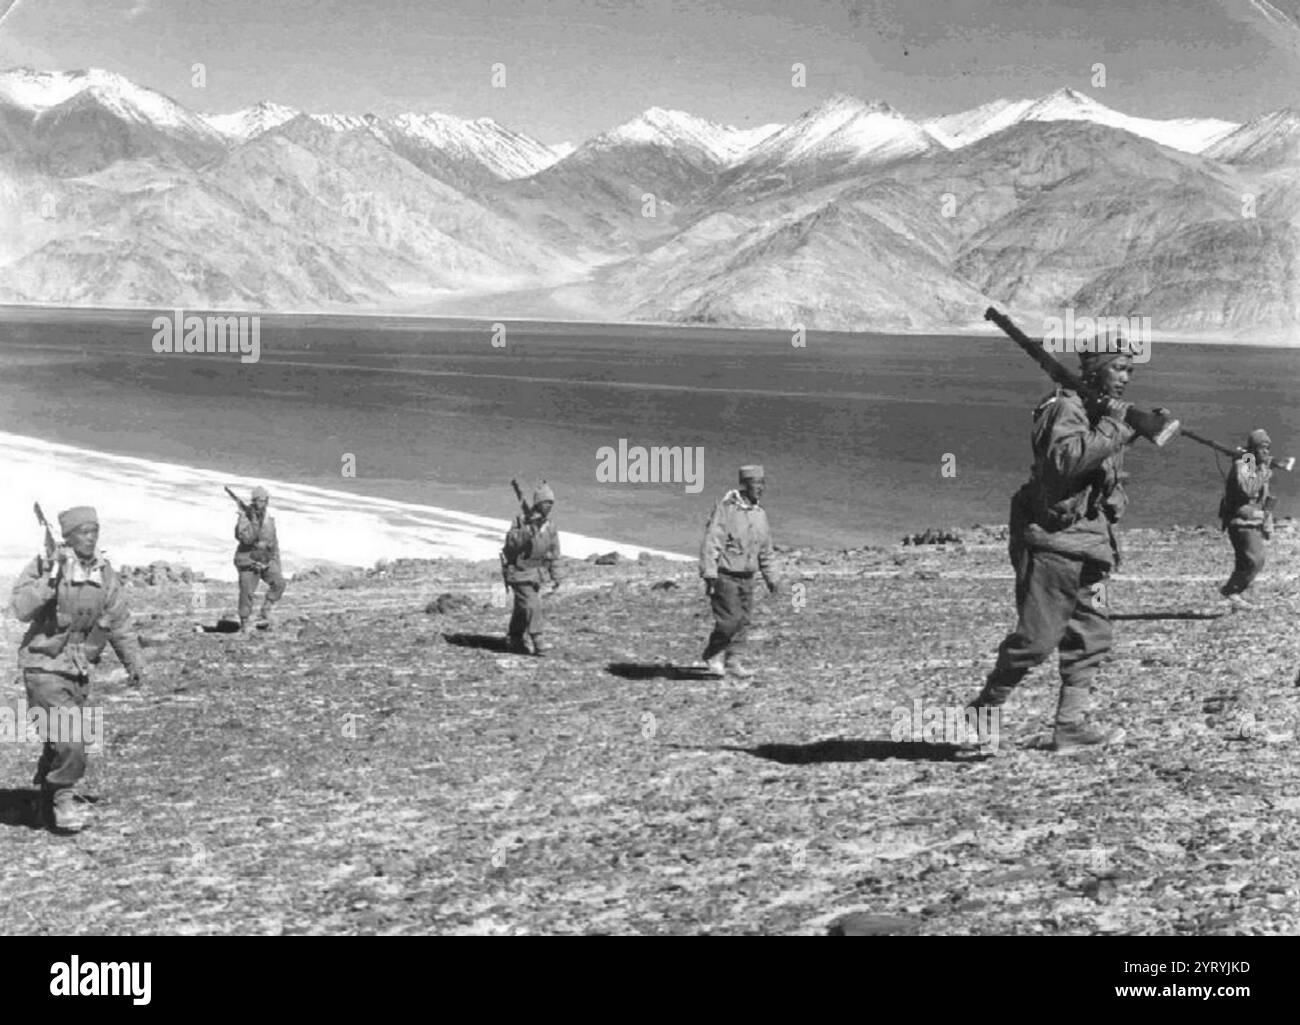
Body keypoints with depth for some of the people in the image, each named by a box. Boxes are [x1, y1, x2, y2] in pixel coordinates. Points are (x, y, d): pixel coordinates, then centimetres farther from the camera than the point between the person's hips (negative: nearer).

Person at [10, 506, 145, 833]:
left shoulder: (104, 574, 4)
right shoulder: (45, 566, -11)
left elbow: (119, 622, 14)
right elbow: (21, 609, -23)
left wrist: (134, 662, 16)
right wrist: (50, 579, -32)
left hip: (79, 668, 6)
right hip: (45, 665, -6)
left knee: (67, 740, 13)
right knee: (70, 736, -16)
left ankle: (48, 799, 30)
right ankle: (62, 798, 0)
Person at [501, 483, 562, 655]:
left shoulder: (550, 525, 4)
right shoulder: (521, 520, -14)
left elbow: (554, 551, 11)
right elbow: (511, 543, -23)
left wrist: (555, 575, 10)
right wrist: (528, 529, -34)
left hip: (537, 573, 6)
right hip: (519, 571, -6)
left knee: (522, 608, 15)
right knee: (531, 606, -15)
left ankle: (516, 641, 26)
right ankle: (538, 642, -15)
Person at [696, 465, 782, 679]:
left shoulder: (760, 513, 10)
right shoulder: (726, 508, -13)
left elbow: (765, 551, 20)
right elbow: (711, 543, -16)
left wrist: (772, 578, 20)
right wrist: (709, 574, -22)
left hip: (747, 578, 7)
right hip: (725, 576, -7)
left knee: (742, 621, 6)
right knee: (729, 620, -10)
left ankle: (733, 661, 15)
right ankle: (712, 656, 10)